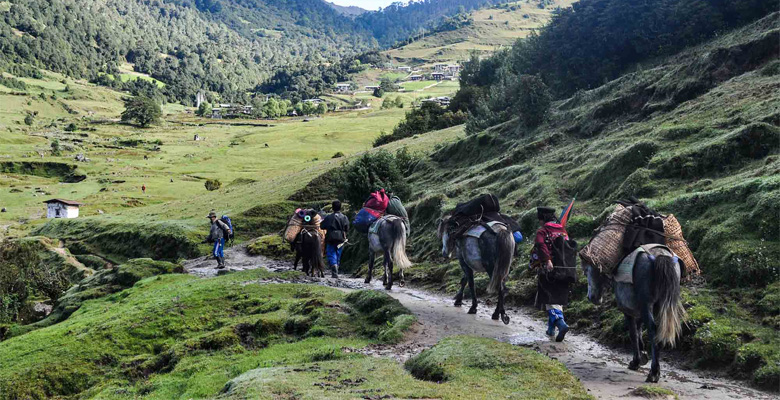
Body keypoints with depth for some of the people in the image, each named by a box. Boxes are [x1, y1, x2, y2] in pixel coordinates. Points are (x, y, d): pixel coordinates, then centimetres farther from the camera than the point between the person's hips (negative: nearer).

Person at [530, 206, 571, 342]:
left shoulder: (542, 231, -4)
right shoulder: (563, 231, 15)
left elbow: (541, 245, -22)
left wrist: (547, 260, -31)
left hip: (548, 271, -6)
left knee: (550, 300, -4)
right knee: (558, 299, 14)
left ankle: (561, 323, -23)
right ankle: (551, 328, 22)